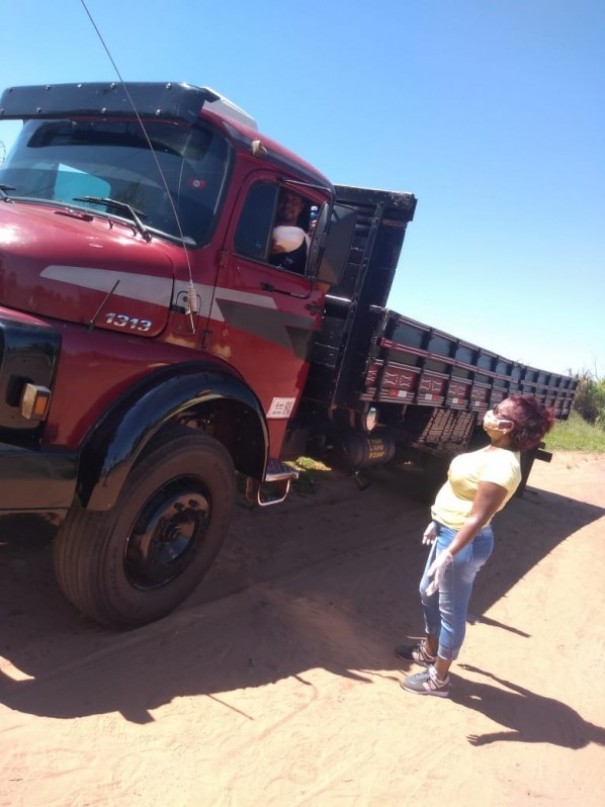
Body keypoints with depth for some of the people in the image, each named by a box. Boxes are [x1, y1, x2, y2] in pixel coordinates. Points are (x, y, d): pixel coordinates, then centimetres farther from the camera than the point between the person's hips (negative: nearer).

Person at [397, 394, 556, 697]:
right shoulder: (494, 452, 5)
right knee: (429, 592, 24)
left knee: (451, 610, 6)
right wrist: (437, 522, 22)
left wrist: (448, 554, -26)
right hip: (448, 532, 10)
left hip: (463, 541, -10)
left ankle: (438, 678, 24)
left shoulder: (501, 465, -26)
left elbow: (478, 517, -27)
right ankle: (429, 651, 45)